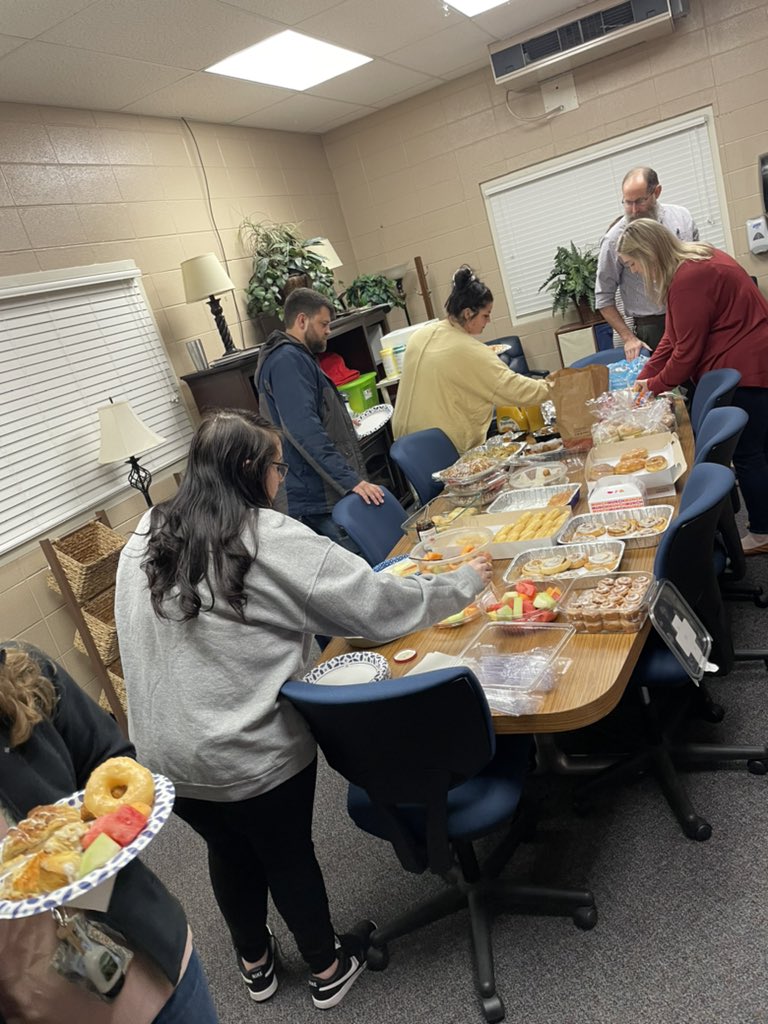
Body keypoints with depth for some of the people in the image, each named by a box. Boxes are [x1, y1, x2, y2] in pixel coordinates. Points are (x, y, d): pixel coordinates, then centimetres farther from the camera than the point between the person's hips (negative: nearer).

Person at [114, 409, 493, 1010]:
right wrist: (466, 581, -3)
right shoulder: (274, 542, -21)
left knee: (229, 850, 28)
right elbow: (381, 607, -18)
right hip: (254, 754, -5)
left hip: (164, 754, 6)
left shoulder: (144, 539, -2)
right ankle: (329, 971, 44)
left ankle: (255, 964, 52)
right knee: (289, 855, 20)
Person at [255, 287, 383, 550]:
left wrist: (340, 422, 52)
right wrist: (350, 480, -28)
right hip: (318, 499, -11)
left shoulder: (295, 358, 21)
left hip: (327, 489, 11)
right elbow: (306, 433, -25)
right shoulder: (287, 361, -14)